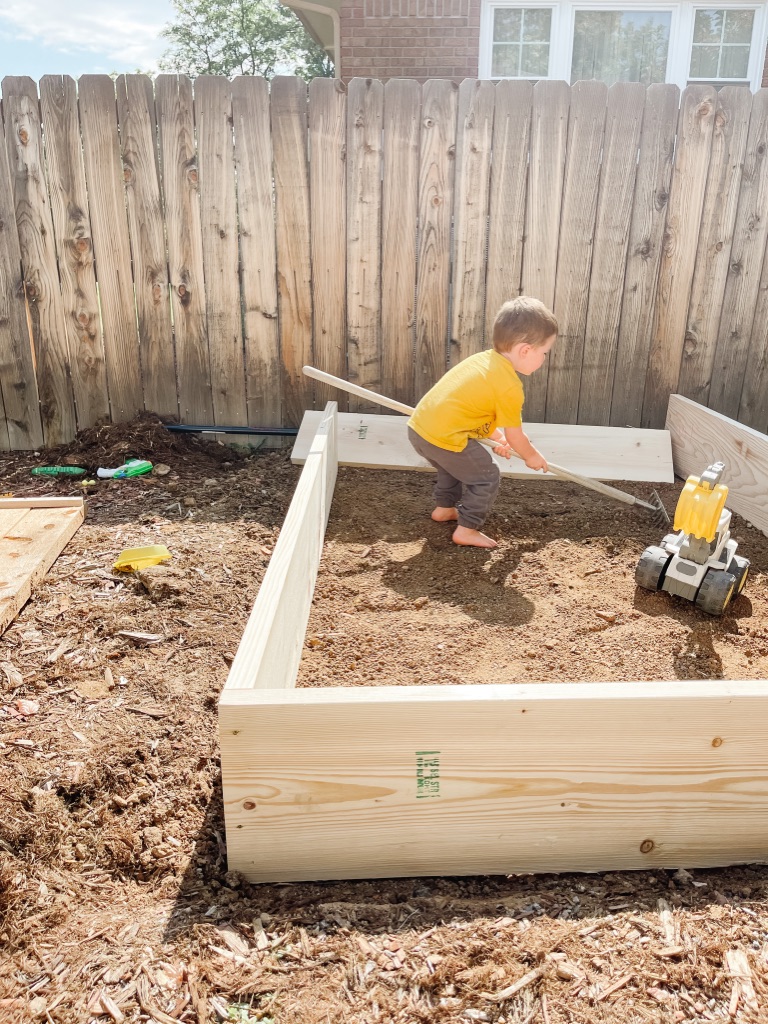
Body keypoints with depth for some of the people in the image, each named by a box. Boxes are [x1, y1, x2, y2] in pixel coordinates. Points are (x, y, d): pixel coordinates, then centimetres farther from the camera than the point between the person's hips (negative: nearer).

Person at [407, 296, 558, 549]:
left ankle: (444, 507, 48)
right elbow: (515, 436, -1)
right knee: (487, 478, 6)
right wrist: (532, 456, 19)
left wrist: (496, 437, 29)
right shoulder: (509, 386, -13)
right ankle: (466, 530, 11)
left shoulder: (483, 359, 11)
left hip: (419, 426, 9)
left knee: (454, 466, 33)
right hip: (444, 438, -9)